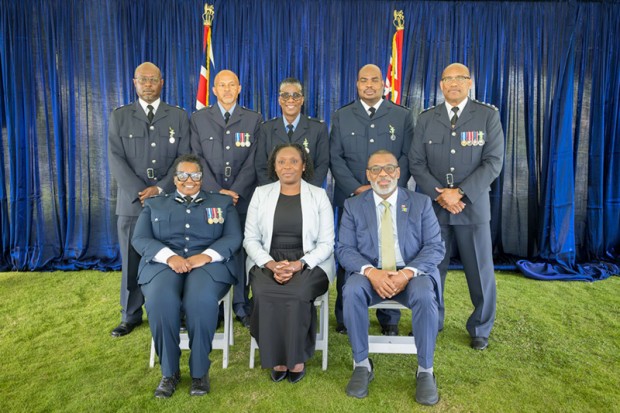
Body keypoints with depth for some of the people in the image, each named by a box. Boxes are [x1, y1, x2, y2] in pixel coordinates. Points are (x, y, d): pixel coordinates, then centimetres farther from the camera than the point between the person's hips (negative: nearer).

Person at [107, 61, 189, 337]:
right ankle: (131, 315, 21)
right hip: (132, 201, 1)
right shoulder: (119, 117, 9)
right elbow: (116, 160, 0)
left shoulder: (179, 117, 8)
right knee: (132, 260, 7)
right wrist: (140, 193, -11)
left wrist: (160, 188, -11)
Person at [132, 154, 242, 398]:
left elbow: (234, 238, 5)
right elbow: (140, 239, 6)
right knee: (160, 299, -33)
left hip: (208, 263, -1)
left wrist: (206, 255, -15)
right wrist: (169, 256, -14)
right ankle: (169, 371, -13)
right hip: (164, 263, 1)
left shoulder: (222, 203, 19)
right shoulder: (154, 205, 21)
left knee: (201, 299, -34)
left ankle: (200, 371, -15)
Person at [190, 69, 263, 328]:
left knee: (241, 248, 2)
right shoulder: (199, 118, 11)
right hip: (209, 195, 1)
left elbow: (253, 161, 1)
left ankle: (241, 306, 14)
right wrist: (217, 191, -9)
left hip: (242, 196, 0)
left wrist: (235, 191, -10)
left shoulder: (254, 119, 9)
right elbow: (198, 158, 2)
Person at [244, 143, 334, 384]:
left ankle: (297, 357, -8)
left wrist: (299, 264, -16)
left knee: (296, 294, -32)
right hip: (267, 262, 2)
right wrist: (271, 264, -13)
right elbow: (250, 239, 5)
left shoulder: (318, 195, 5)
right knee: (265, 294, -30)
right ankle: (276, 357, -9)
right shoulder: (261, 194, 10)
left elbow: (326, 243, 0)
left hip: (309, 263, -1)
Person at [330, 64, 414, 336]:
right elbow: (335, 158, 3)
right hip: (350, 198, 1)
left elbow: (407, 157, 3)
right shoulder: (341, 117, 10)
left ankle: (389, 319, 17)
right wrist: (358, 188, -10)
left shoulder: (402, 116, 9)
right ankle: (345, 317, 17)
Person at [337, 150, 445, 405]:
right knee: (352, 292, -31)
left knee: (424, 295, -32)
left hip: (412, 273, 0)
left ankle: (425, 370, -12)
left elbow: (435, 247, -3)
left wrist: (408, 272, -21)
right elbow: (345, 249, -2)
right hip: (370, 274, 1)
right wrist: (371, 272, -22)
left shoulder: (421, 203, 4)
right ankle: (362, 365, -12)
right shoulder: (353, 206, 5)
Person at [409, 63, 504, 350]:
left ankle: (480, 329, 26)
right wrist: (439, 195, -11)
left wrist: (460, 193, -16)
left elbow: (493, 162, -6)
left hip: (473, 205, -1)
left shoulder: (488, 115, 1)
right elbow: (416, 163, 1)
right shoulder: (426, 118, 6)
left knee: (480, 270, 7)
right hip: (434, 205, 2)